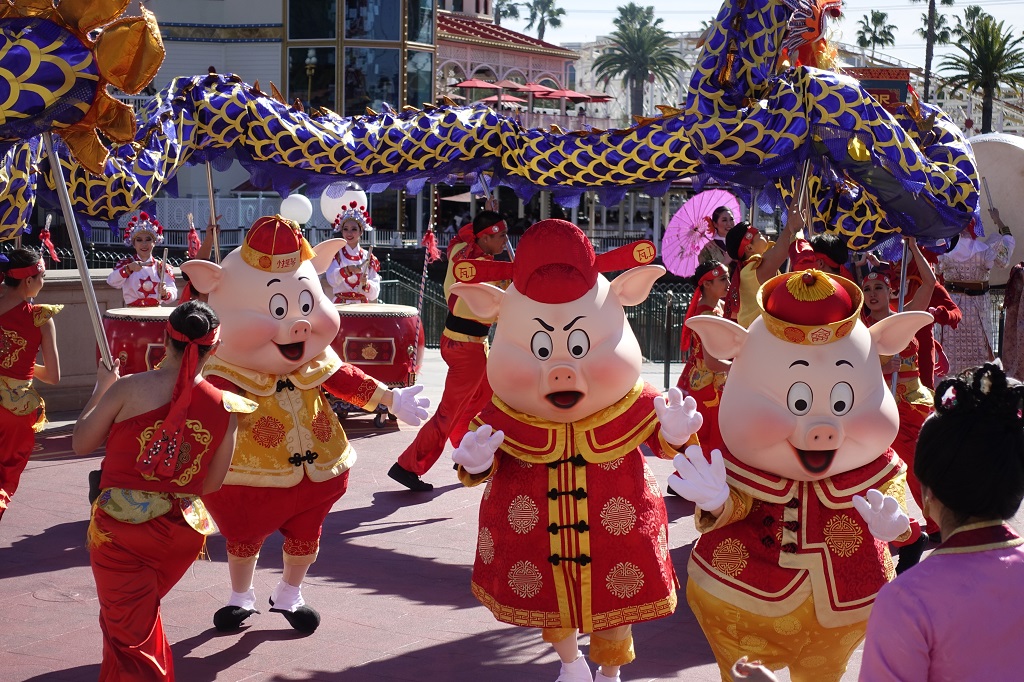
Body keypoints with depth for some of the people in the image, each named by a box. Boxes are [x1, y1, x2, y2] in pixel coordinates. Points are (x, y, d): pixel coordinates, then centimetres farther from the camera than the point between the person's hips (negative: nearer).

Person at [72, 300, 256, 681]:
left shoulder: (128, 389, -14)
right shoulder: (224, 409, -5)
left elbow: (80, 444, -1)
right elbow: (212, 484, 4)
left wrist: (101, 388, 11)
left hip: (119, 530, -4)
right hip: (182, 533, 4)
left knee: (129, 638, 7)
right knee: (141, 617, 29)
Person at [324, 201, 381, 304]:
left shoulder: (369, 258, 9)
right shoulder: (336, 255, 7)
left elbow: (374, 294, 5)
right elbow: (332, 280, -12)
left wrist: (366, 284, -14)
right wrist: (348, 269, -26)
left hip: (363, 306, 1)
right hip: (341, 306, -1)